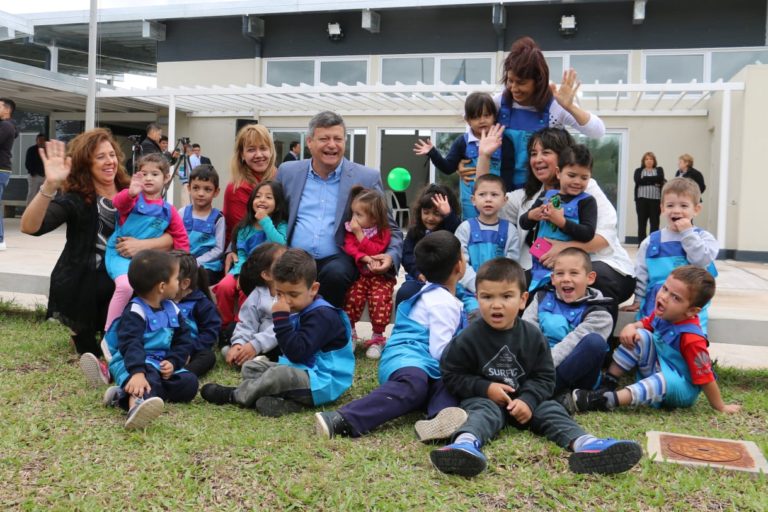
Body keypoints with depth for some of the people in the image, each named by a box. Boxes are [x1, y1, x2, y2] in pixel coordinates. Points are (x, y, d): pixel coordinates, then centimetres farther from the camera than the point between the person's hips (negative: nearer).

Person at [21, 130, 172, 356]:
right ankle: (83, 331, 30)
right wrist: (50, 185, -46)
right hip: (81, 289, -3)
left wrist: (142, 244, -28)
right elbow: (29, 227, -31)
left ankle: (104, 327, 24)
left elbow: (171, 237, -7)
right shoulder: (75, 198, -13)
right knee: (92, 351, -4)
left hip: (120, 282, 3)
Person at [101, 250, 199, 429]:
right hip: (134, 361, -7)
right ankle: (137, 402, -73)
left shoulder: (172, 309, 10)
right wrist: (137, 373, -45)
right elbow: (130, 344, -28)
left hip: (163, 364, 7)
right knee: (149, 376, -37)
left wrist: (173, 362, -10)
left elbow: (184, 341, 10)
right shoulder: (135, 312, -13)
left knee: (189, 382, -15)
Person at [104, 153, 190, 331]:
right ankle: (109, 333, -13)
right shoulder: (133, 199, -3)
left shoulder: (169, 210, 7)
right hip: (119, 253, -4)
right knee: (126, 285, -30)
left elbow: (181, 238, 13)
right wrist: (131, 193, -49)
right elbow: (119, 202, -27)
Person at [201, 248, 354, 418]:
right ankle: (288, 401, -17)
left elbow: (297, 353, -29)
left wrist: (281, 318, -28)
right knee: (251, 367, 10)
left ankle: (234, 396, -8)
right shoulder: (300, 311, 10)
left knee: (279, 374, -35)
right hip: (301, 371, 11)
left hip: (323, 383, -11)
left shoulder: (322, 315, -20)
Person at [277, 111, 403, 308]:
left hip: (336, 261, -1)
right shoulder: (288, 172, 11)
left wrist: (391, 256, -15)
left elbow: (390, 229, 6)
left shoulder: (367, 178, 3)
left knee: (335, 274, -34)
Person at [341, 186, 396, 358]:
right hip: (359, 274, 3)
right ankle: (350, 331, 0)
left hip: (380, 275, -2)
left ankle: (377, 338, -10)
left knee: (379, 298, -26)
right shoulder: (351, 228, 6)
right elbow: (349, 247, -9)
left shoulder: (383, 232, -5)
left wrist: (359, 234, -20)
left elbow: (375, 251, -19)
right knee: (353, 296, -22)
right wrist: (362, 257, -27)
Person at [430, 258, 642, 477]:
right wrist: (485, 388, -17)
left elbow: (545, 377, 1)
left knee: (550, 409, -20)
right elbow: (451, 375, -4)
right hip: (484, 399, -3)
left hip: (524, 401, 4)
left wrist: (528, 400, -18)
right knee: (483, 410, -33)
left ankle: (584, 444, -47)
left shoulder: (532, 335, 0)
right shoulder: (469, 338, -8)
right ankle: (466, 443, -67)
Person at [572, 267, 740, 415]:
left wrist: (720, 407, -15)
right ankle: (608, 383, -8)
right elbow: (645, 324, 12)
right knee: (641, 336, -9)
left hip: (681, 390, -7)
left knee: (667, 380, -40)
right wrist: (631, 327, -10)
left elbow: (705, 377, -24)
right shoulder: (662, 314, -9)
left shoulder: (691, 338, -30)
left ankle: (608, 400, -51)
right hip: (656, 370, 7)